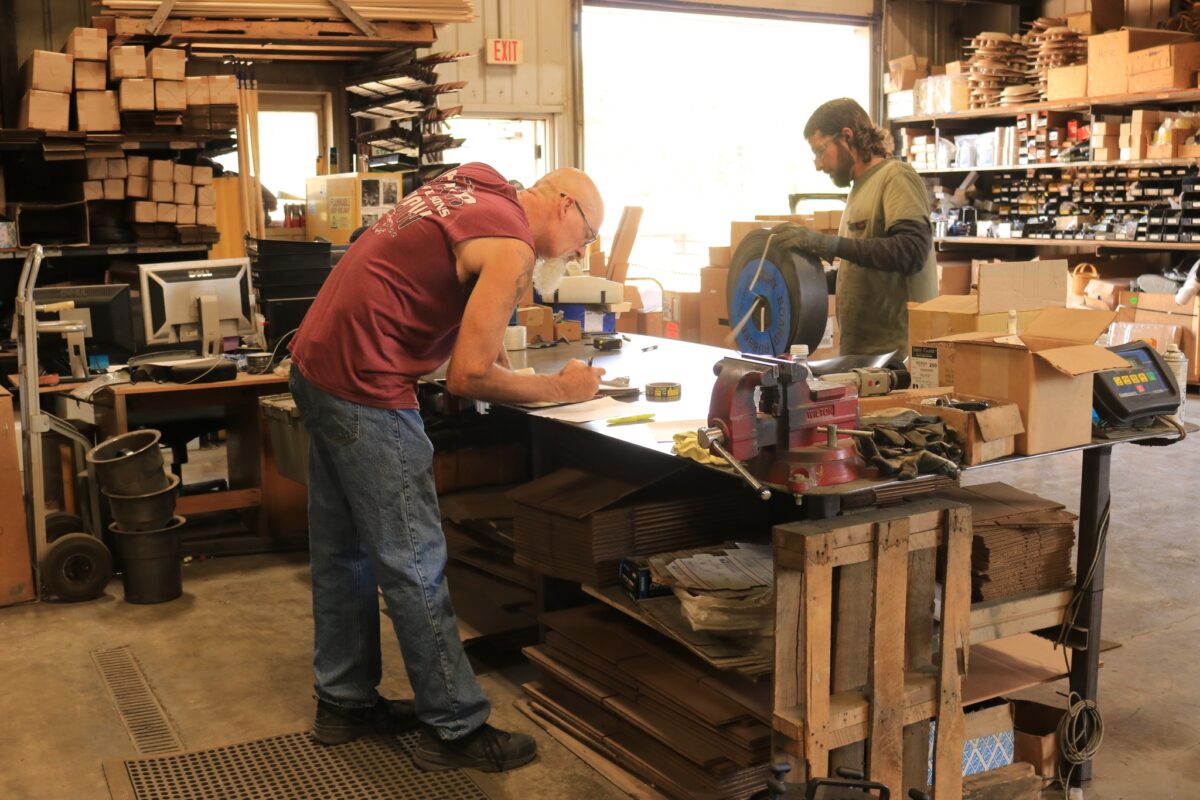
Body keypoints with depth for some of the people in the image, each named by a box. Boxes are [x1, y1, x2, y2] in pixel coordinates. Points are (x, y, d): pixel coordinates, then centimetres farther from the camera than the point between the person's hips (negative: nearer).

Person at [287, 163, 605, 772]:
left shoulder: (465, 187, 11)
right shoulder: (512, 244, -13)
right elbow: (468, 377, -14)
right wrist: (559, 389, -2)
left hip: (317, 363, 10)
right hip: (362, 386, -10)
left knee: (342, 550, 17)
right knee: (414, 566, -1)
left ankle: (344, 701, 30)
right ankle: (455, 730, 9)